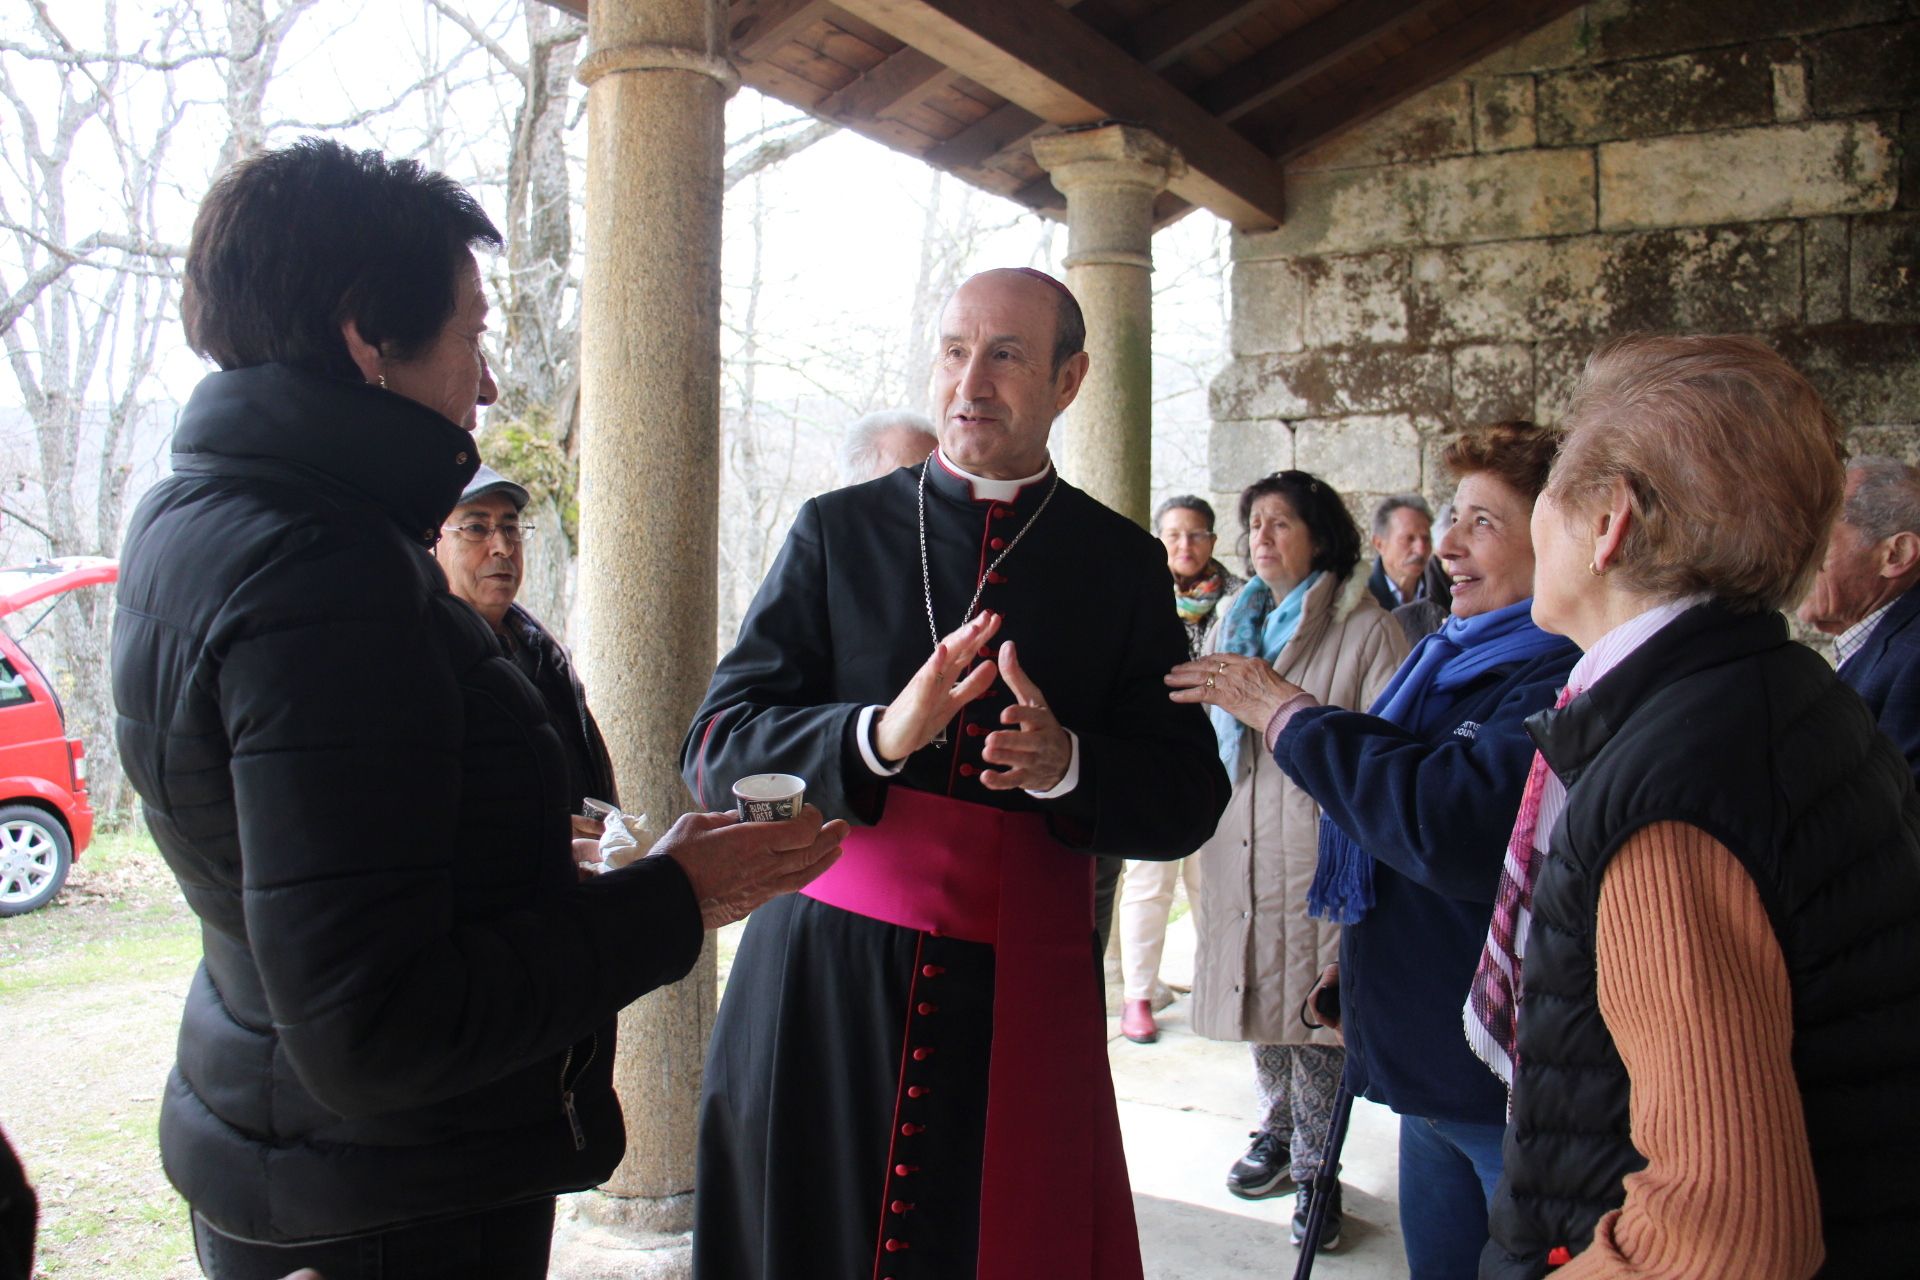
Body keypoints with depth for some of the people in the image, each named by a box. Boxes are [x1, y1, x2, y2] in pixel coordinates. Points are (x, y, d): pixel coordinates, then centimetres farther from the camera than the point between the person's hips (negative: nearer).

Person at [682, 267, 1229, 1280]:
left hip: (1023, 997, 0)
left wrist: (1066, 765, -18)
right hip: (826, 974, 0)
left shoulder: (1121, 562, 6)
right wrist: (879, 736, -21)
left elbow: (1189, 800, 3)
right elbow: (714, 749, -3)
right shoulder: (837, 530, 4)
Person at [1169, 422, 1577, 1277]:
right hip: (1434, 1059, 9)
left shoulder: (1564, 680, -20)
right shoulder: (1459, 661, 12)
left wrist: (1288, 715, -22)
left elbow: (1453, 827, -32)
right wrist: (1360, 957, 20)